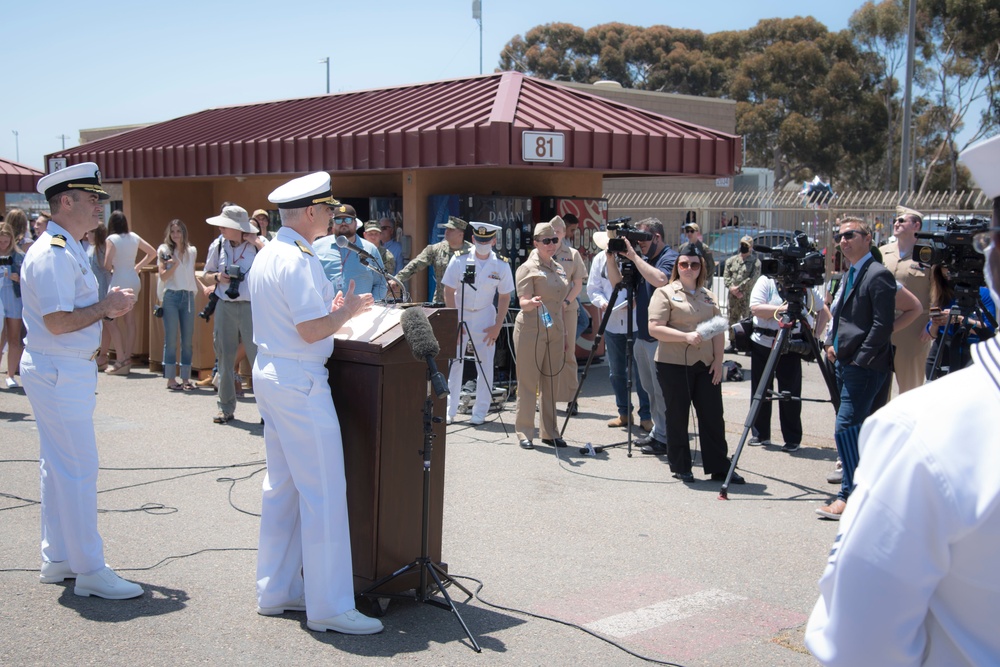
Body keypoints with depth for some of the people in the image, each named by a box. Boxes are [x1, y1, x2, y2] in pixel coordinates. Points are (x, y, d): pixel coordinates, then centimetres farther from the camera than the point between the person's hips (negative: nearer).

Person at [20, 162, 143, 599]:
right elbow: (57, 322, -25)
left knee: (59, 468, 16)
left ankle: (57, 559, 25)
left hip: (66, 371, 11)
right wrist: (107, 306, -15)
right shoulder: (52, 255, -18)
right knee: (79, 469, -6)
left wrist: (108, 307, 5)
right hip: (59, 373, -11)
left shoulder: (69, 251, 15)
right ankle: (90, 572, 0)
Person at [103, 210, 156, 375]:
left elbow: (107, 264, -17)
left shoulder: (111, 240, -10)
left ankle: (121, 361, -4)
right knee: (130, 321, 9)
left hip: (119, 281, -6)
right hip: (134, 280, 6)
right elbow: (152, 252, 13)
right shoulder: (134, 237, 6)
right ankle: (127, 359, 12)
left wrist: (112, 269, 4)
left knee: (113, 322, 2)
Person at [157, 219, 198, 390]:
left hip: (188, 296, 4)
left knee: (187, 340, 3)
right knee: (171, 339, -3)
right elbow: (163, 276, -5)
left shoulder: (192, 251, 13)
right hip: (172, 296, -4)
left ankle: (185, 378, 8)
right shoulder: (164, 250, 2)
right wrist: (174, 265, -20)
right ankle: (170, 378, 2)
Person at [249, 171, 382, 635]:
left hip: (270, 372, 11)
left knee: (281, 488, 15)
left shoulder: (267, 255, 13)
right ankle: (329, 606, 0)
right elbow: (312, 330, -22)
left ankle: (276, 591, 23)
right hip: (300, 383, -11)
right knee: (323, 495, -5)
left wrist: (331, 311, 17)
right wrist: (347, 312, -6)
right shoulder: (299, 259, -18)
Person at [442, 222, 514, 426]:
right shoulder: (459, 260, -7)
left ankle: (480, 413, 10)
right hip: (458, 315, 0)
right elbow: (449, 292, -4)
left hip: (484, 318, 1)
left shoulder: (501, 265, -5)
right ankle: (448, 412, 7)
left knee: (485, 366, 0)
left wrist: (497, 327, -4)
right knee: (454, 363, -1)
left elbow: (504, 297, 2)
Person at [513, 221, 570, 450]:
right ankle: (524, 433, 2)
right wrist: (532, 302, -36)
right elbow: (523, 302, -13)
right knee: (528, 383, -3)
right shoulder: (528, 268, -4)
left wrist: (565, 335, 19)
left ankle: (549, 431, 15)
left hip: (555, 332, 6)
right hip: (531, 330, -6)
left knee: (550, 383, 8)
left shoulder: (559, 269, 16)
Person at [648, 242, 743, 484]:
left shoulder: (708, 295, 16)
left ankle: (719, 467, 11)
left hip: (705, 365, 5)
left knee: (713, 416, 4)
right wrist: (686, 337, -20)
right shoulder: (665, 293, -1)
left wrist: (718, 360, 2)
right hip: (674, 365, -5)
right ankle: (681, 468, 14)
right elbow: (655, 328, -12)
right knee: (678, 417, 3)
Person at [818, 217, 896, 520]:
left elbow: (882, 325, -16)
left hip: (865, 366, -10)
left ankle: (849, 496, -9)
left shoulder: (878, 274, -11)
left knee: (846, 428, -13)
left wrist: (859, 359, -16)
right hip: (845, 362, 10)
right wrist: (832, 343, 8)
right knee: (857, 429, 13)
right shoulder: (849, 275, 18)